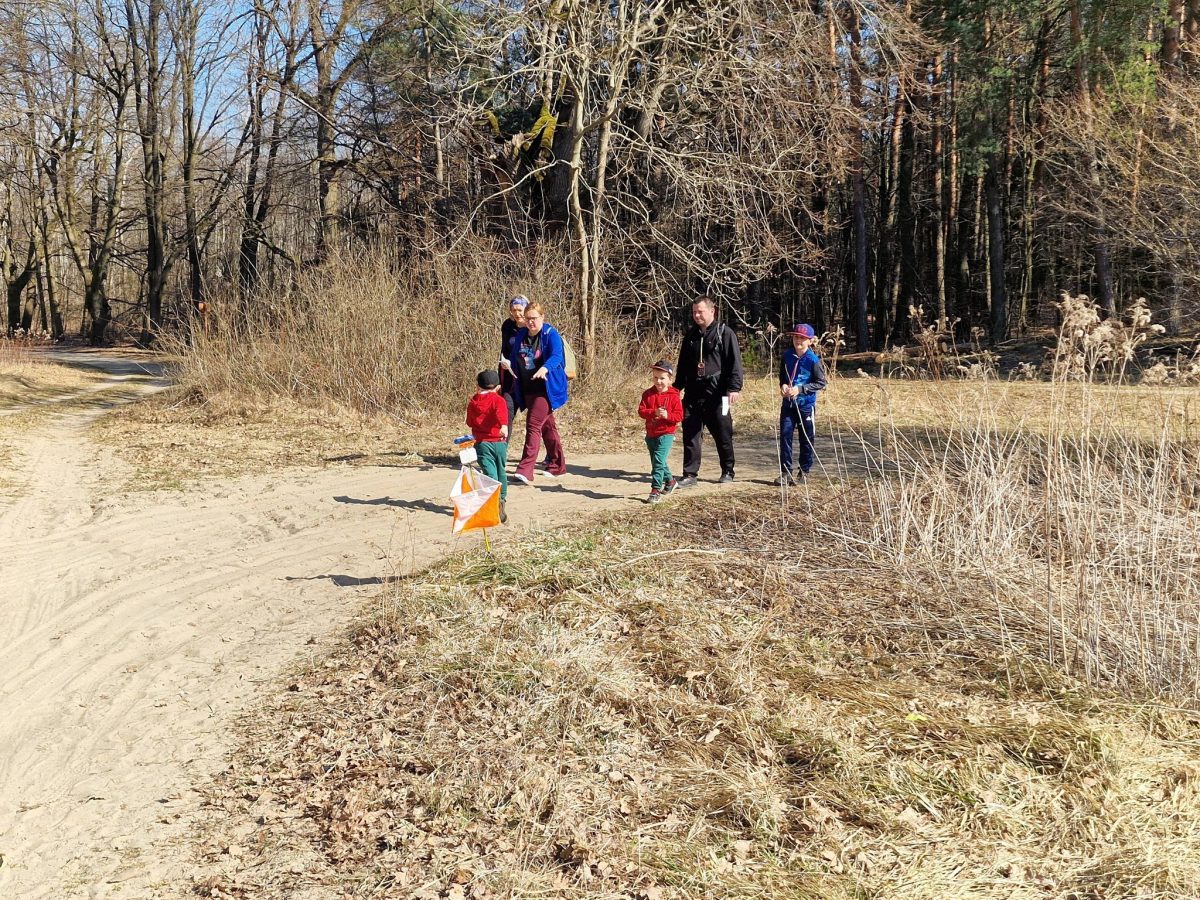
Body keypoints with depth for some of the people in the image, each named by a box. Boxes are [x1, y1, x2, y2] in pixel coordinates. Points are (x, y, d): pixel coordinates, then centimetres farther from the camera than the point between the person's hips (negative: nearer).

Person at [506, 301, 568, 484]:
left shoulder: (551, 334, -11)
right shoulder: (521, 335, 8)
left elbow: (556, 356, -26)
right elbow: (514, 358, 20)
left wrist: (545, 368, -42)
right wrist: (508, 364, 2)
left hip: (546, 389, -7)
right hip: (527, 389, 7)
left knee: (533, 425, -16)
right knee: (547, 426, 16)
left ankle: (525, 470, -19)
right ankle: (557, 465, 27)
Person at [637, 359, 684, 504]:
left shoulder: (673, 396, -6)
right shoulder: (648, 394, 3)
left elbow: (679, 415, -8)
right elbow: (641, 410, -6)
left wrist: (668, 415, -25)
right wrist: (654, 412, -22)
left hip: (666, 434, -5)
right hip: (651, 434, 5)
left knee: (659, 461, -16)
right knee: (657, 461, 18)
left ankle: (656, 490, -15)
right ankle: (669, 481, 41)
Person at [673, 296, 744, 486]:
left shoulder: (724, 333, -3)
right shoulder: (691, 335, 14)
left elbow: (734, 362, -9)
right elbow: (683, 363, 22)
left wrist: (734, 388, -18)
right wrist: (678, 386, 19)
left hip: (716, 394, -5)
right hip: (693, 393, 5)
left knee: (722, 434, 5)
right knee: (690, 434, 1)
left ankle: (727, 472, 20)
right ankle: (690, 474, 5)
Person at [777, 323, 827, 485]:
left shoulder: (813, 360, -12)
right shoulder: (787, 355, 2)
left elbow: (821, 382, -11)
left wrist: (800, 389, -19)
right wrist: (783, 385, -7)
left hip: (806, 405, -4)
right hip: (788, 403, 4)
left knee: (807, 439, 6)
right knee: (785, 435, -3)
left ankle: (804, 473, 18)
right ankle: (786, 472, 2)